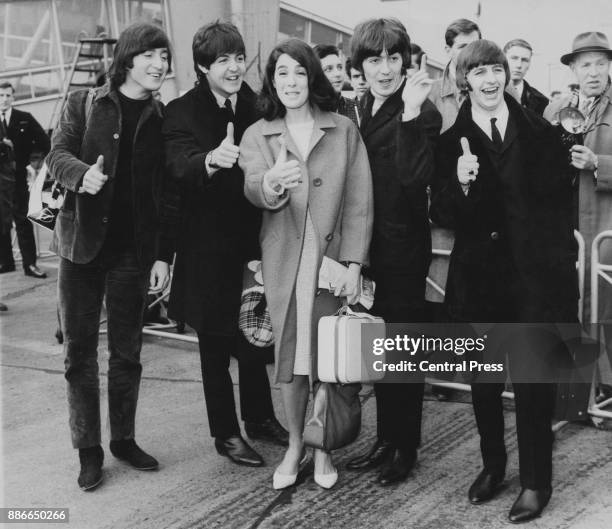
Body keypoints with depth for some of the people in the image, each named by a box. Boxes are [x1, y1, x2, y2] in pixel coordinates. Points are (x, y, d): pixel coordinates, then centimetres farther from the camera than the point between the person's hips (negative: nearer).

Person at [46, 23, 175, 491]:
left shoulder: (162, 120, 6)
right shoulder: (84, 104, 3)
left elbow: (167, 193, 4)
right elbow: (58, 155, -4)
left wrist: (163, 255, -2)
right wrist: (83, 173, -27)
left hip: (133, 250, 1)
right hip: (82, 243, -1)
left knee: (128, 351, 9)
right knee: (80, 349, 3)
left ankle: (124, 438, 24)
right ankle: (88, 449, 14)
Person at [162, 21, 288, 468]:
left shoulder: (258, 107, 4)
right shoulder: (183, 112, -10)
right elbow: (179, 165, -28)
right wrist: (212, 160, -48)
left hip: (254, 239, 4)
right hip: (210, 246, -4)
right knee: (216, 342, 8)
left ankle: (259, 417, 33)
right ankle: (226, 432, 22)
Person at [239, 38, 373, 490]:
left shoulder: (344, 131, 4)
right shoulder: (257, 136, 6)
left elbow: (359, 202, 0)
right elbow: (253, 189, -13)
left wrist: (353, 263, -9)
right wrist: (272, 182, -37)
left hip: (332, 259, -1)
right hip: (283, 261, 1)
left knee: (329, 355, 3)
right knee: (290, 355, 7)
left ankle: (323, 448, 21)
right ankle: (295, 445, 25)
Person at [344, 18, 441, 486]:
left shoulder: (422, 112, -13)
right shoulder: (360, 109, 9)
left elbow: (415, 177, -26)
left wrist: (411, 113, -32)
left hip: (404, 246, -7)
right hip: (369, 246, 7)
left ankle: (405, 448, 21)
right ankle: (386, 440, 31)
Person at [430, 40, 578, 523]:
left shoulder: (539, 133, 3)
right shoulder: (451, 143, 3)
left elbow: (561, 204, 5)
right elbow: (441, 216, -1)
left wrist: (562, 262, -2)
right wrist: (460, 184, -20)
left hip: (534, 273, -1)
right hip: (479, 275, 2)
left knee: (533, 379, 0)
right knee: (484, 379, 13)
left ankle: (536, 481, 16)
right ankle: (493, 464, 34)